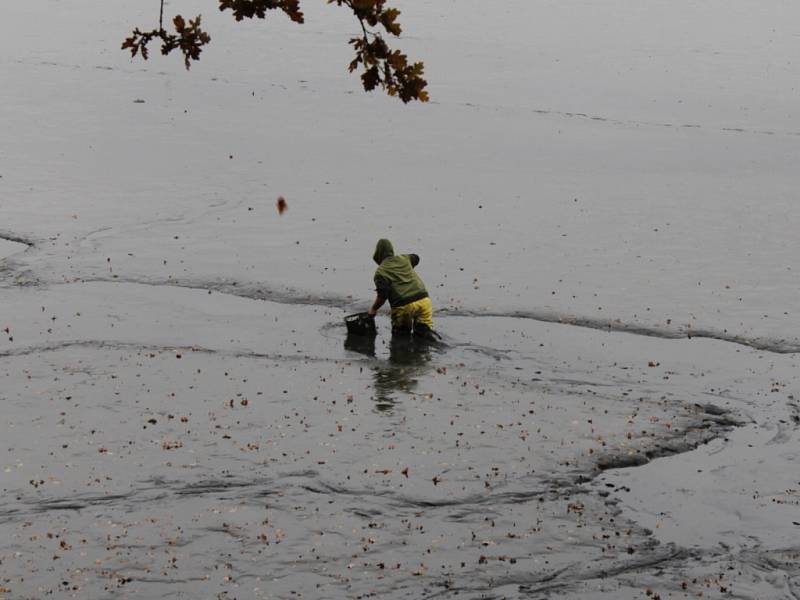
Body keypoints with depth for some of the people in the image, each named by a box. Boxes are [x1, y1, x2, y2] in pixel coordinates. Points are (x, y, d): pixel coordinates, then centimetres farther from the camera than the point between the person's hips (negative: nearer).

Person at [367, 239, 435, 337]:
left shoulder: (380, 272, -1)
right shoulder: (403, 259, 16)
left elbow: (383, 295, -11)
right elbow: (415, 258, 41)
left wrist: (373, 309, 5)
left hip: (403, 306, -4)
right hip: (423, 299, 4)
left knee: (399, 332, 18)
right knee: (423, 331, 10)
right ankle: (425, 331, -20)